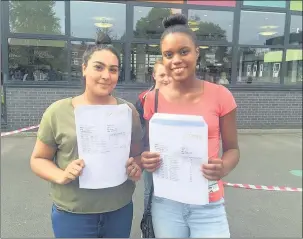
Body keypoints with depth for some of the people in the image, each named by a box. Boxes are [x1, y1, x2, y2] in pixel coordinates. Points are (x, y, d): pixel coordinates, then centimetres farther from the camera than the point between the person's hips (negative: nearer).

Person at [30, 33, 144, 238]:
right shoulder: (58, 112, -8)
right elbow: (38, 159, 1)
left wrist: (136, 169, -12)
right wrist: (61, 176, -17)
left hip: (120, 211, 2)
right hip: (72, 215, -2)